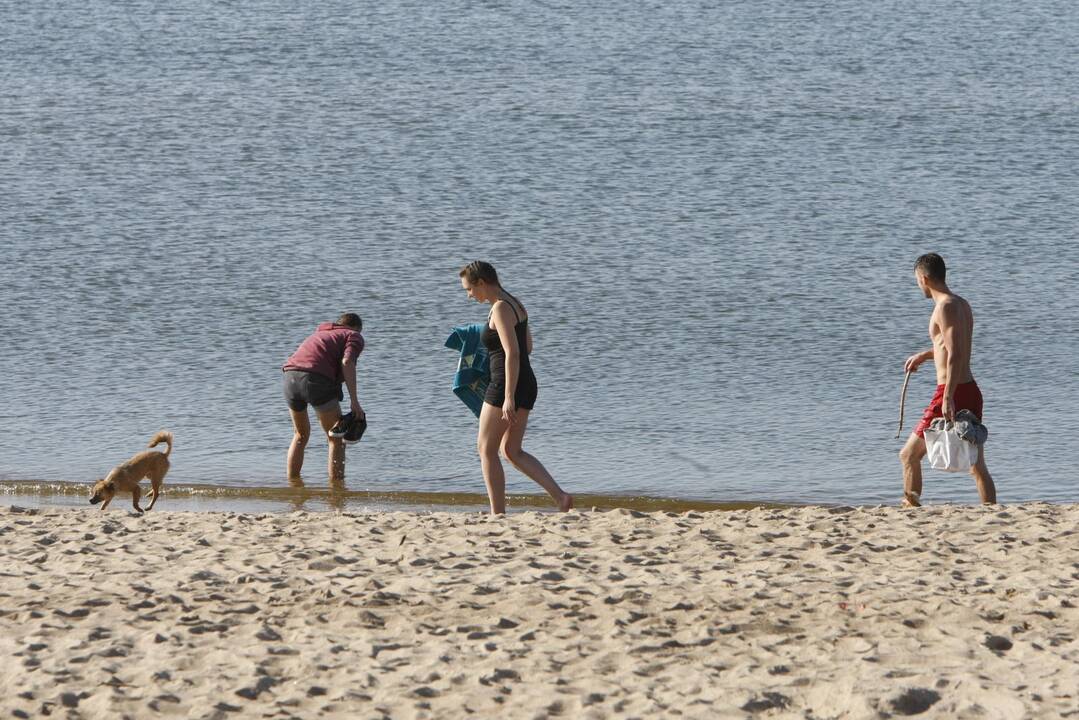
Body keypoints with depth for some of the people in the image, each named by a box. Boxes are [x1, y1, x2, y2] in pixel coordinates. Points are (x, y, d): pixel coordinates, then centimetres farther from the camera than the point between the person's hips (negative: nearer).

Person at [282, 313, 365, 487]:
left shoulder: (319, 332, 35)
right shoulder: (354, 337, 15)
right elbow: (347, 363, -4)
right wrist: (354, 401, -8)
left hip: (290, 374, 6)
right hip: (316, 377, -6)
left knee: (301, 434, 26)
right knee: (336, 438, 6)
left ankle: (293, 482, 28)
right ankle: (336, 485, 0)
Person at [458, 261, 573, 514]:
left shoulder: (501, 308, -15)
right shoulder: (515, 304, 14)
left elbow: (512, 353, -23)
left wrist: (508, 397, -25)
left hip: (507, 386, -10)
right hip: (527, 384, 10)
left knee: (486, 449, 2)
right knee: (512, 451, 12)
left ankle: (498, 514, 2)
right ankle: (559, 495, -2)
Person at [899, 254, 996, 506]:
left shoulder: (945, 307, -12)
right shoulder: (963, 304, 15)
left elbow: (955, 355, -22)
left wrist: (948, 398, -27)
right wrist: (924, 355, 45)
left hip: (953, 393, -9)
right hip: (972, 391, 9)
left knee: (909, 455, 0)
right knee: (978, 466, 6)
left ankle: (911, 507, -2)